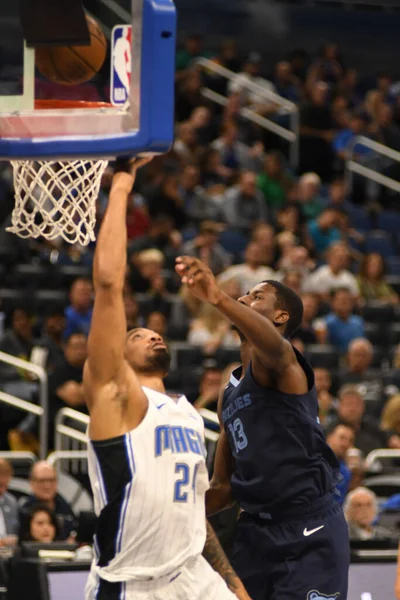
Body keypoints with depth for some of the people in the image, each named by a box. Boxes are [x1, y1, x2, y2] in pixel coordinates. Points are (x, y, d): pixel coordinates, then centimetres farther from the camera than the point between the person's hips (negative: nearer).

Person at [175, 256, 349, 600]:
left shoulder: (282, 363, -6)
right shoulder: (231, 392, 19)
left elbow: (273, 345, -35)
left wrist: (220, 299, -52)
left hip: (309, 534, -8)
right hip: (255, 532, 8)